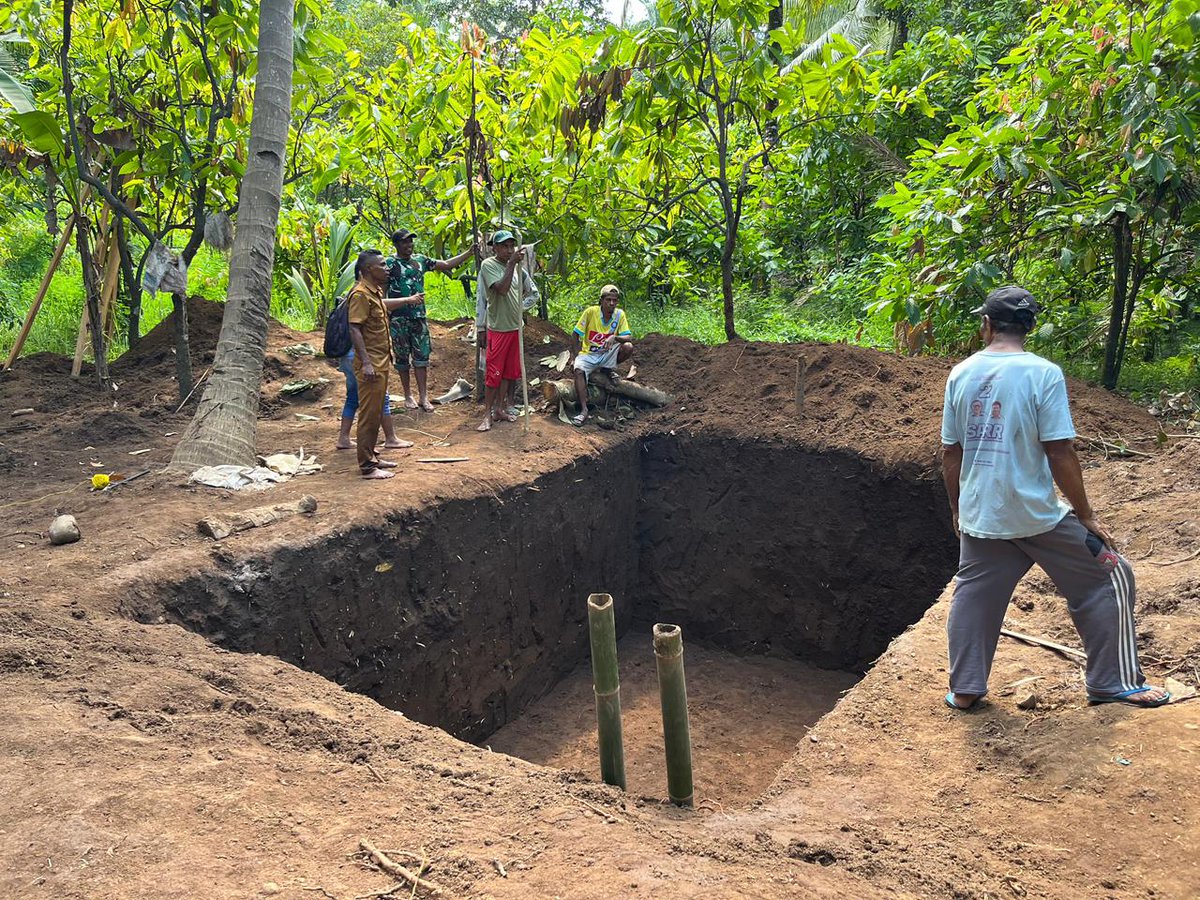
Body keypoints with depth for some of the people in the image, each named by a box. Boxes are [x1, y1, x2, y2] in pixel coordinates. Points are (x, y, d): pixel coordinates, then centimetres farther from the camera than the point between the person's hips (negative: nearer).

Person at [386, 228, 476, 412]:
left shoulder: (420, 260, 8)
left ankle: (423, 397, 8)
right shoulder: (389, 264, -6)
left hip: (419, 317, 4)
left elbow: (447, 264, 10)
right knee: (402, 358, 7)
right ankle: (408, 395, 20)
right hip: (398, 320, -4)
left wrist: (470, 252, 3)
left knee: (422, 357, 3)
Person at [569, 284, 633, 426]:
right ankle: (584, 410, -34)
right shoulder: (590, 312, -14)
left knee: (628, 347, -25)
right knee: (579, 371, -33)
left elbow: (629, 337, -12)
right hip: (588, 354, -2)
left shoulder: (620, 314, -8)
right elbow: (575, 335, -6)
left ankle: (609, 368, 4)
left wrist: (614, 337, -33)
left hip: (607, 354, 2)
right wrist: (577, 357, -12)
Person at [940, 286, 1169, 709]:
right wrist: (1087, 515, -4)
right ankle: (1114, 683, 18)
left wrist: (958, 509, 18)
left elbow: (950, 452, 5)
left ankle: (964, 689, 21)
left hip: (978, 514, 5)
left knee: (974, 595, 17)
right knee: (1107, 579, 12)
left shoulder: (961, 374, 1)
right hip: (1036, 514, -4)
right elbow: (1059, 453, -15)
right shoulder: (1043, 373, -13)